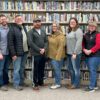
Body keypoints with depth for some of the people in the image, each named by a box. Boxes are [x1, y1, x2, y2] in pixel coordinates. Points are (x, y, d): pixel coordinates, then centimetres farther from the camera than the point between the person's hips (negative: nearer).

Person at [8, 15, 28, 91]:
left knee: (22, 68, 16)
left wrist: (28, 49, 10)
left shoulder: (24, 27, 12)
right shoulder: (12, 29, -11)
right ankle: (16, 84, 12)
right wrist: (13, 54, -17)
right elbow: (10, 43, -14)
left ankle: (21, 82, 28)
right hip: (17, 53, -7)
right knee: (17, 69, 1)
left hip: (25, 52, 7)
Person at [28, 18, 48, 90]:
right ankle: (35, 84, 7)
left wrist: (44, 49, -8)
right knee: (36, 69, -1)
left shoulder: (43, 31, 15)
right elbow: (31, 43, -12)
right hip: (35, 53, -5)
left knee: (42, 68, 12)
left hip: (43, 53, 5)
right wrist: (39, 50, -14)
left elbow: (46, 41, 10)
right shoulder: (31, 32, -3)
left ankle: (41, 81, 25)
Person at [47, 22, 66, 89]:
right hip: (52, 56, 8)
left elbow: (61, 47, -19)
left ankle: (58, 84, 9)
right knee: (55, 69, 14)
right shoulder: (51, 35, 11)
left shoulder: (61, 36, -14)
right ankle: (57, 83, 24)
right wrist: (49, 54, 11)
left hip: (57, 56, -8)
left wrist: (58, 57, -21)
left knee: (57, 69, -2)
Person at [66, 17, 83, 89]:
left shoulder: (78, 31, -10)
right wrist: (67, 51, 9)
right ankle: (72, 83, 27)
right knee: (70, 69, 15)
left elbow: (79, 42, -18)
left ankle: (76, 84, 10)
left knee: (76, 69, 0)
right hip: (69, 53, 9)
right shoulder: (69, 31, 16)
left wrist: (75, 52, -21)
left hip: (75, 53, -9)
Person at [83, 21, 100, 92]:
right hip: (87, 55, 7)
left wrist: (90, 51, -18)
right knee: (91, 70, 12)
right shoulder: (86, 34, 13)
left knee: (93, 70, -8)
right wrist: (84, 49, -7)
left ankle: (92, 87, -4)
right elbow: (83, 43, 12)